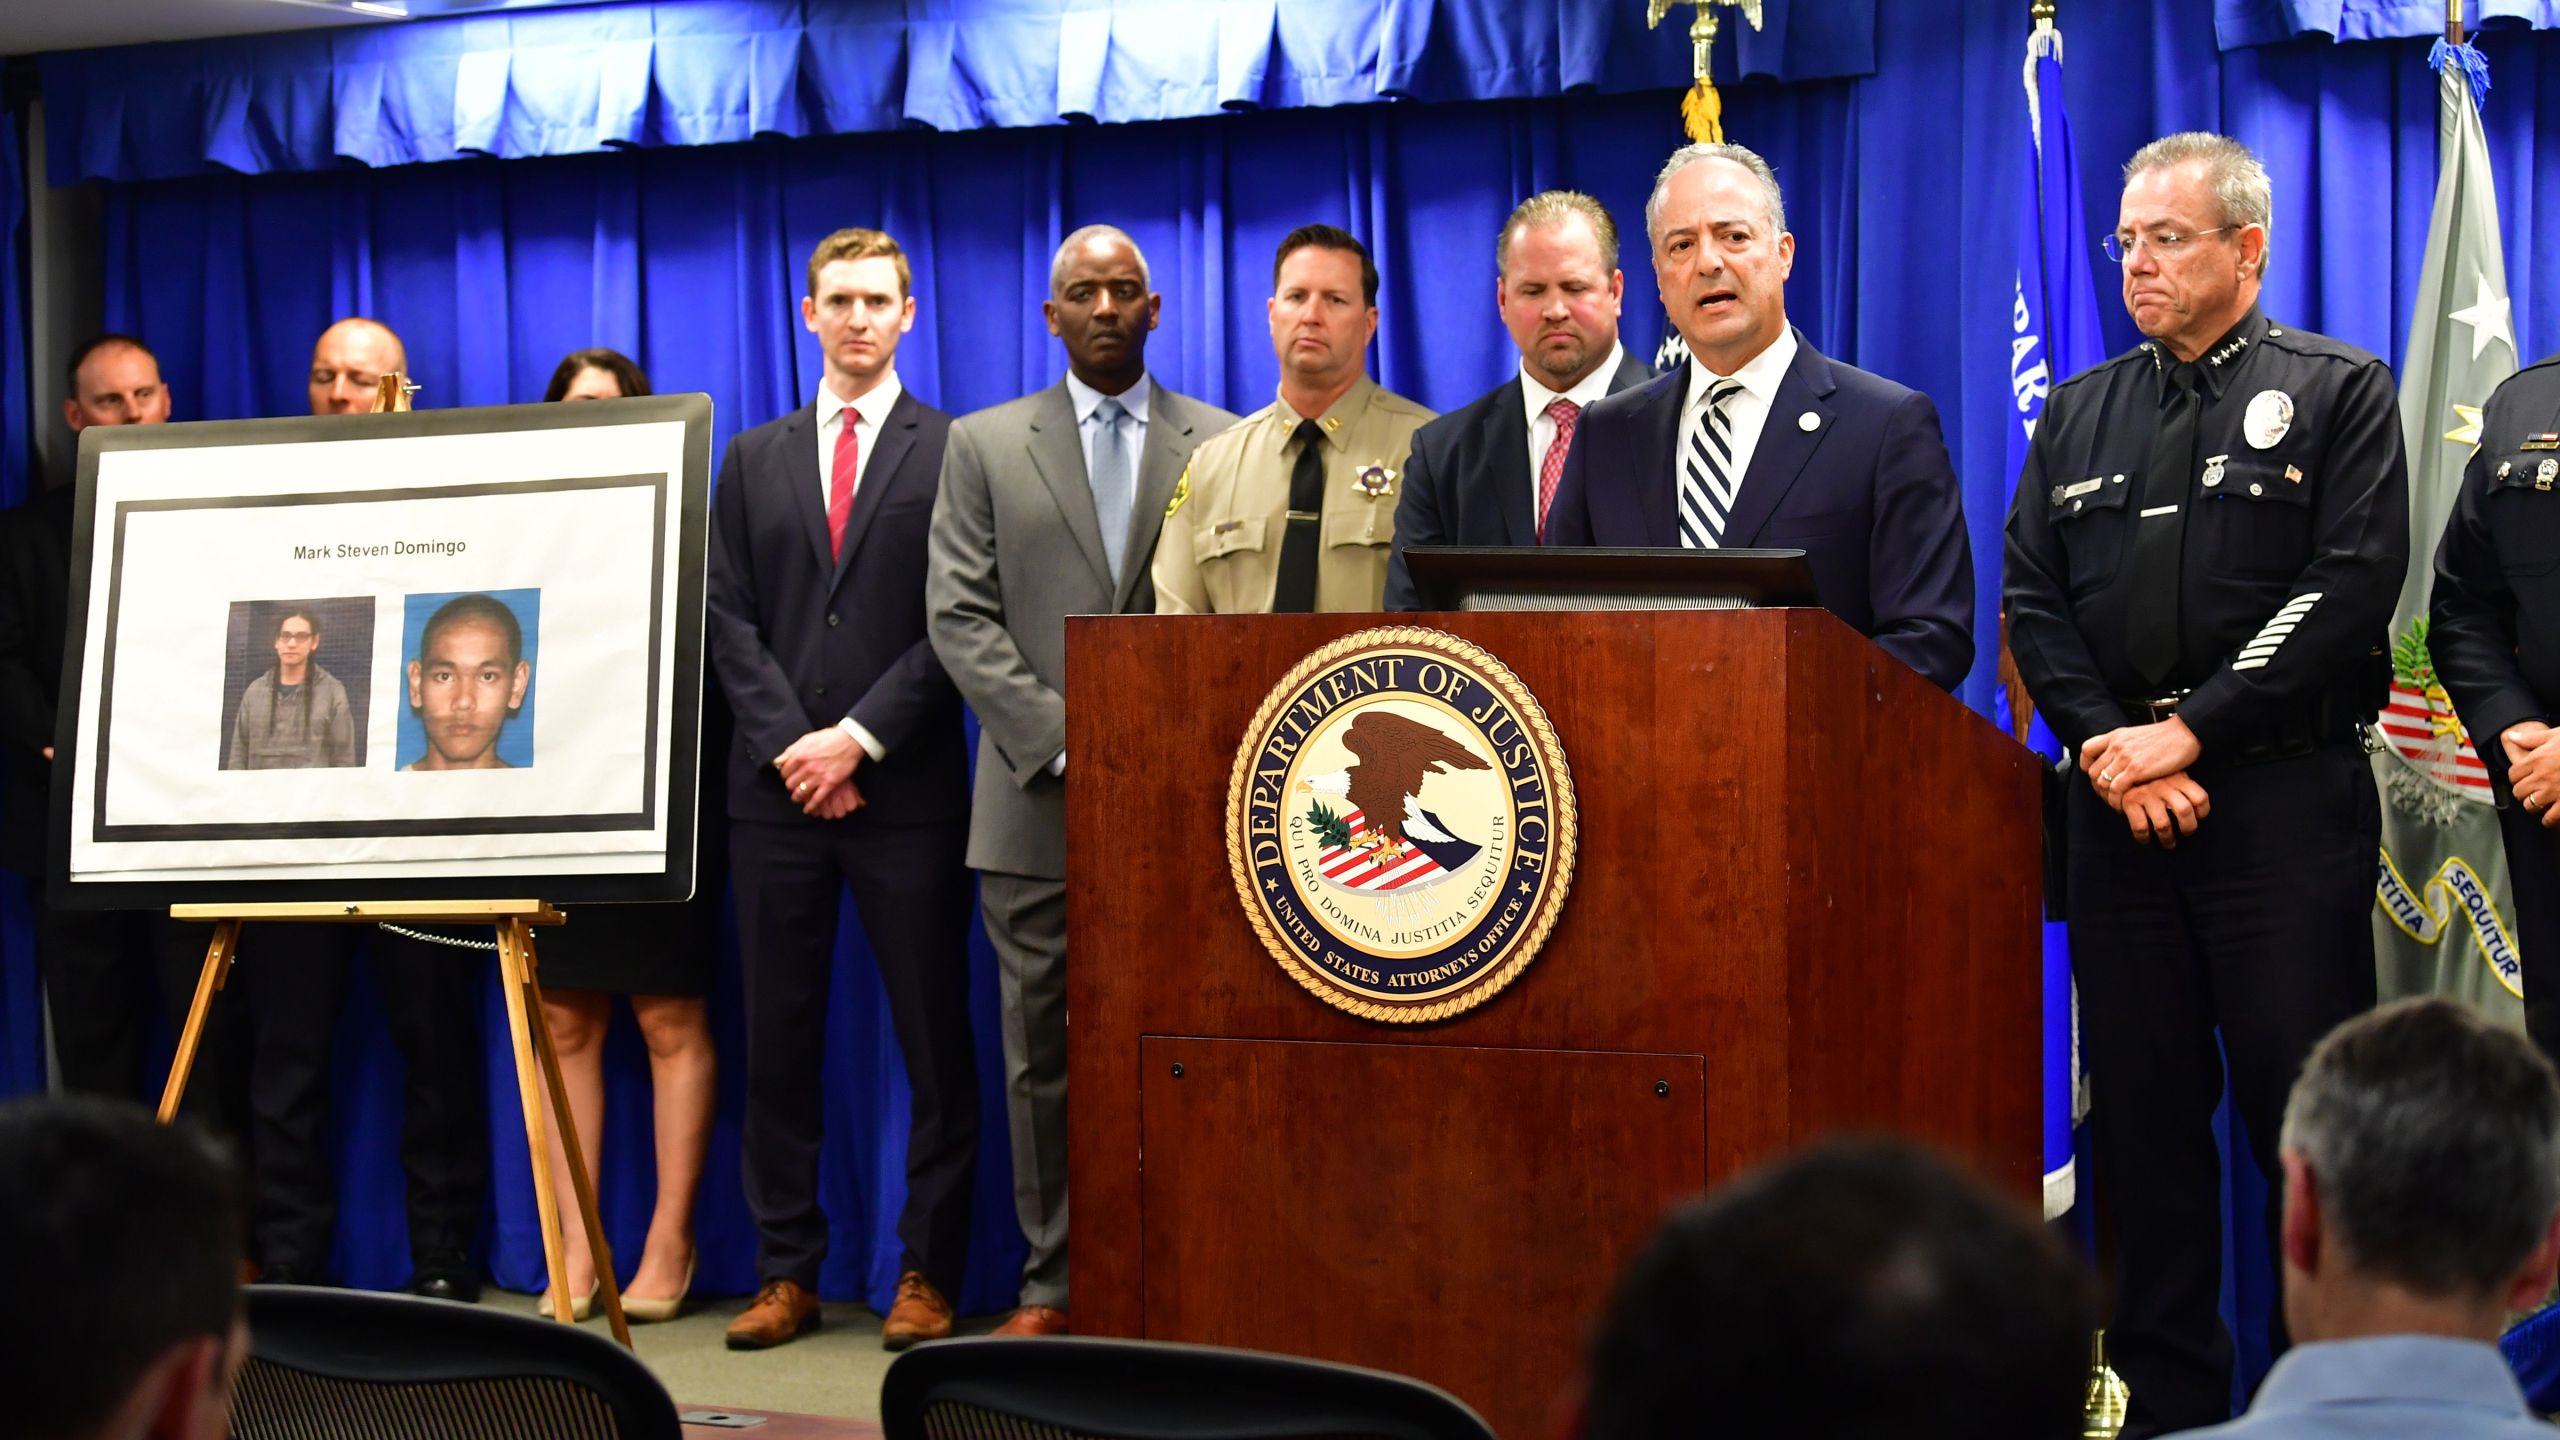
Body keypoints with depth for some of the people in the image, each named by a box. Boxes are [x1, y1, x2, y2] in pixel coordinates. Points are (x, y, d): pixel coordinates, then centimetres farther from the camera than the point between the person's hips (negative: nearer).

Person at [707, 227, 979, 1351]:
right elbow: (728, 620, 8)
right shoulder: (753, 460, 15)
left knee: (933, 1039, 0)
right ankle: (786, 1270, 12)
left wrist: (858, 739, -11)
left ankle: (927, 1273, 7)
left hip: (908, 790, -3)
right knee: (778, 1040, 5)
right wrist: (791, 744, -5)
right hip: (777, 790, 3)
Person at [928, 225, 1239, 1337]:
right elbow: (960, 619, 2)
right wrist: (1066, 741, -8)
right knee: (1042, 1052, 3)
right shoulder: (984, 446, 10)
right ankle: (1052, 1282, 10)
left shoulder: (1226, 446, 9)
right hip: (1038, 800, 1)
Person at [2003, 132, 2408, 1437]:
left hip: (2286, 801, -4)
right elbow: (2031, 604, 9)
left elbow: (2351, 587, -8)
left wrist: (2189, 732, -12)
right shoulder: (2078, 415, 16)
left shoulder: (2337, 392, 3)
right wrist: (2106, 747, -7)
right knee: (2142, 1115, 6)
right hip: (2119, 804, 4)